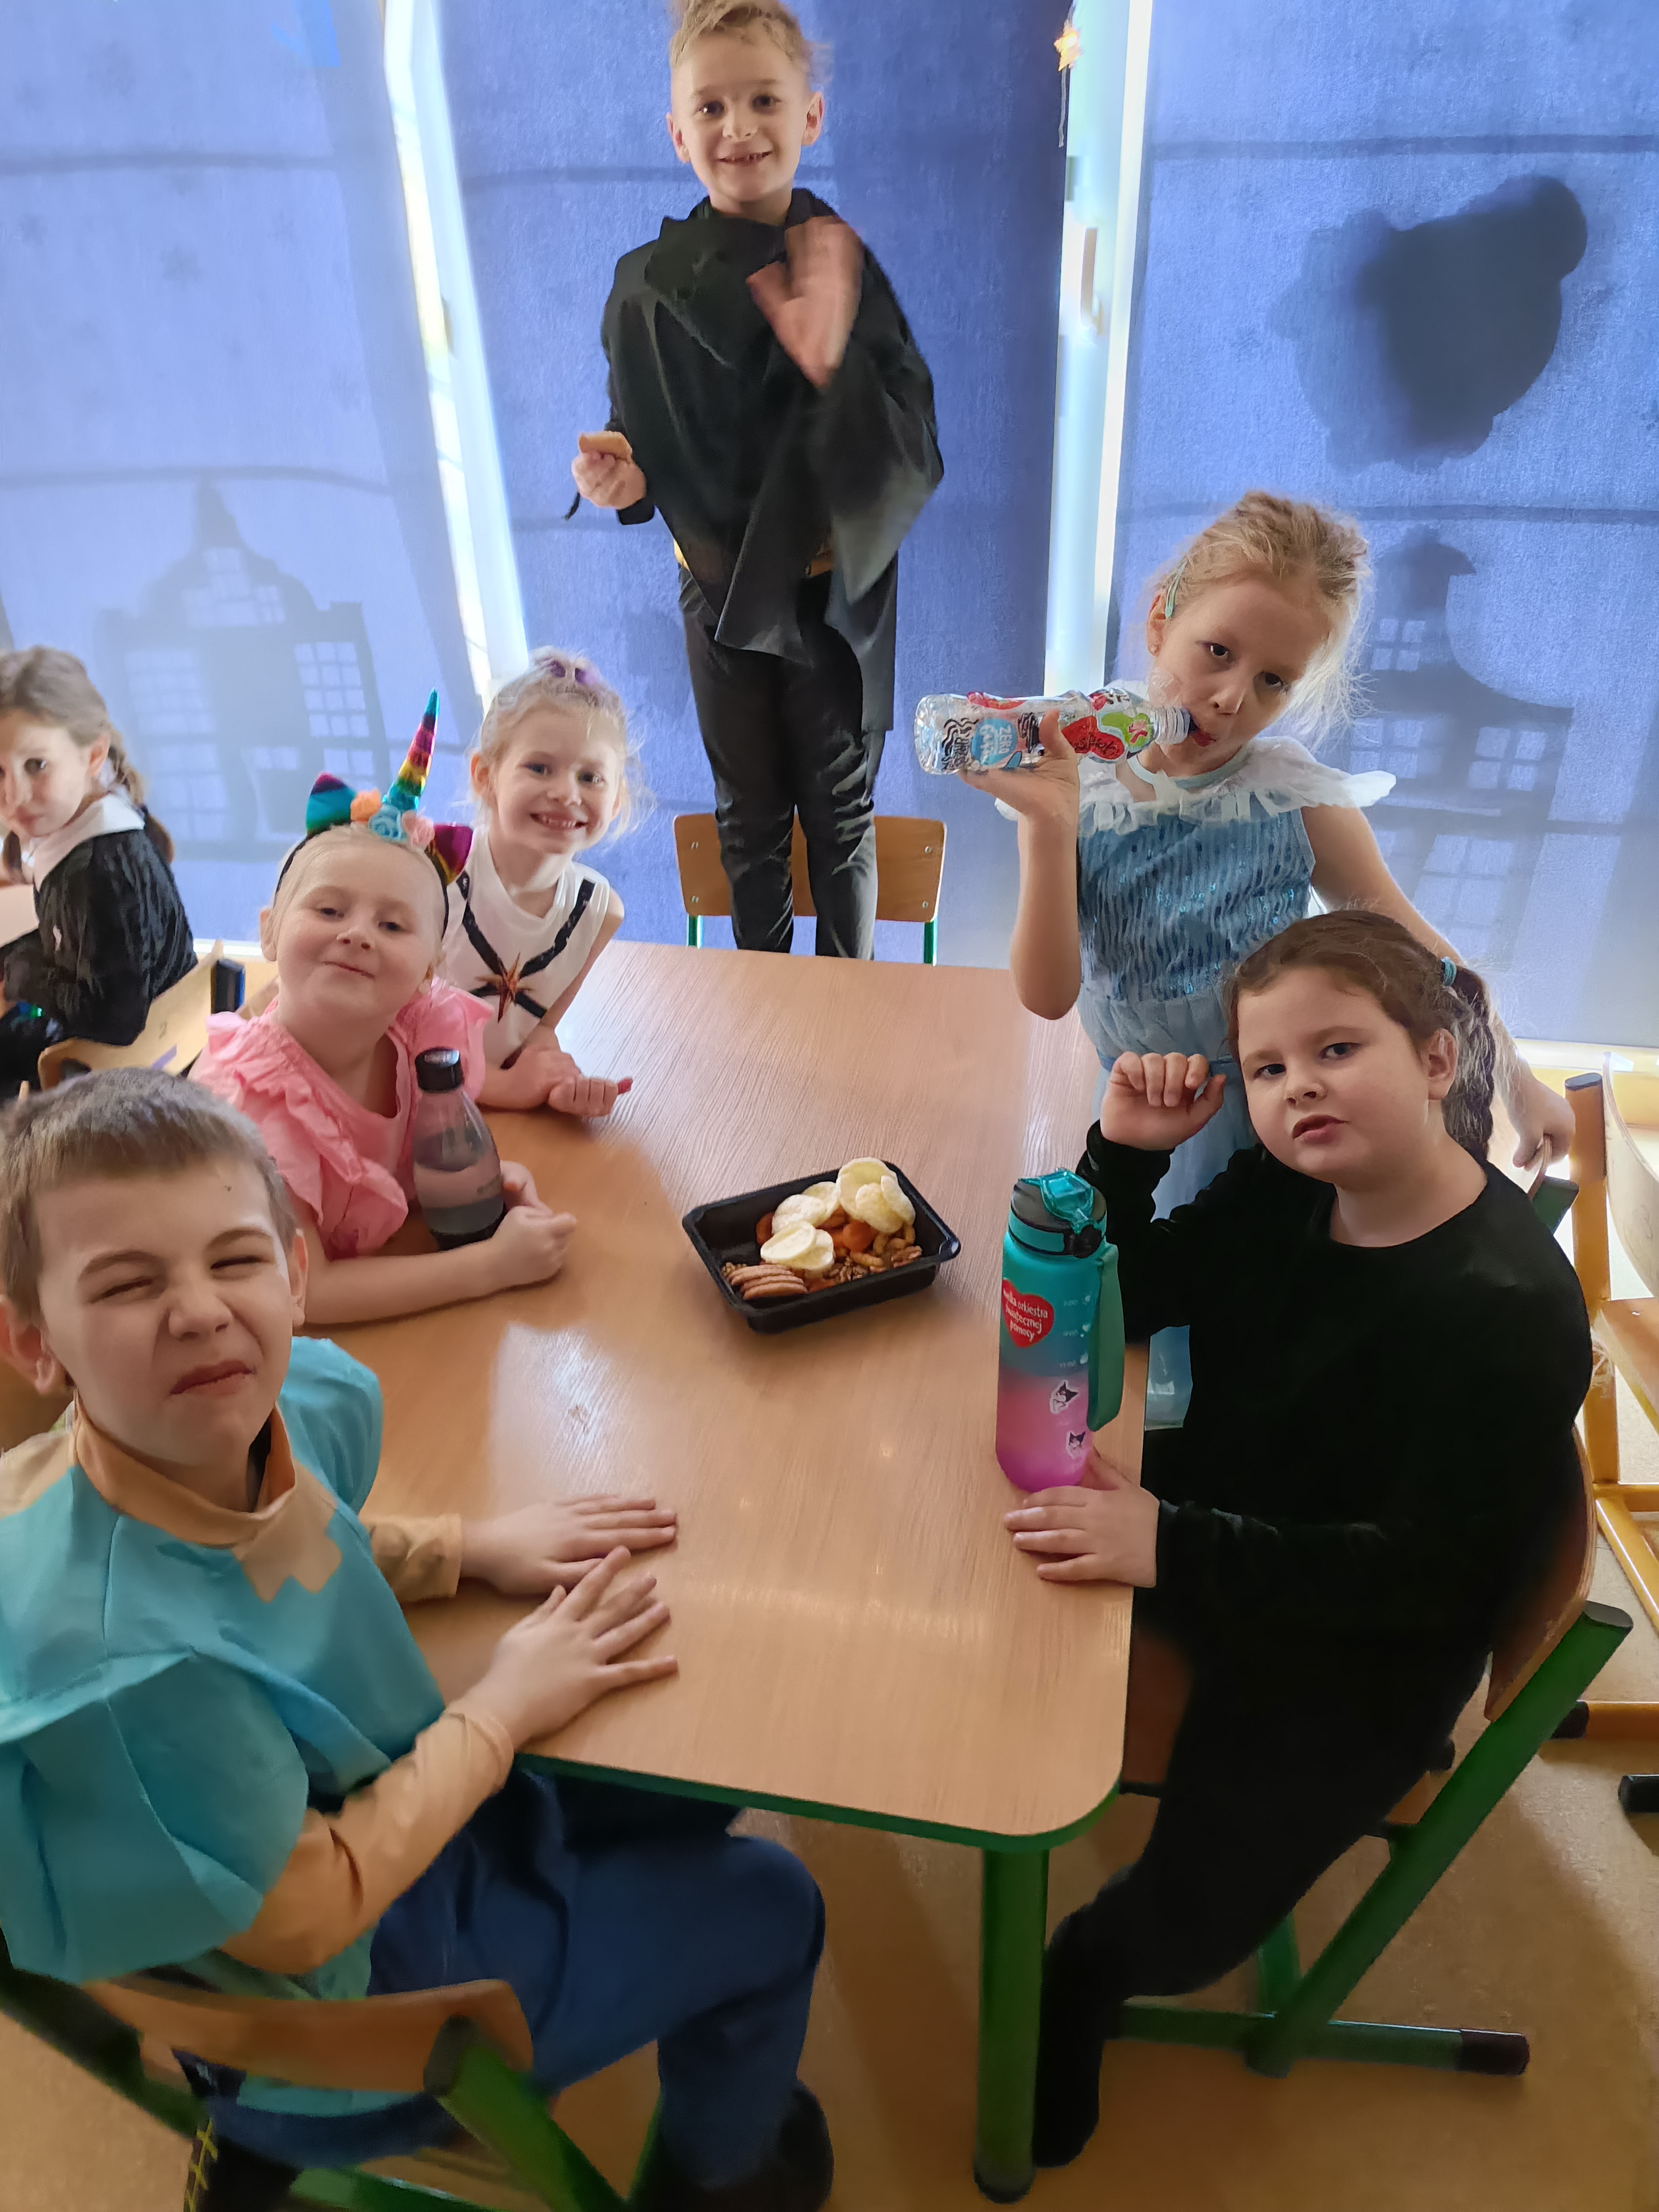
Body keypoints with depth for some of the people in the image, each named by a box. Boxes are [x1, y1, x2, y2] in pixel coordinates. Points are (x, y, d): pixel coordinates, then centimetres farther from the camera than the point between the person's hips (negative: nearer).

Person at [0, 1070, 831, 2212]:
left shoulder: (311, 1395, -19)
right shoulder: (125, 1659, -41)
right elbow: (304, 1920, -27)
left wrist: (472, 1546, -6)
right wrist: (504, 1708, -20)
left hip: (387, 1806, 7)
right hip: (340, 1995, -7)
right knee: (765, 1905, 7)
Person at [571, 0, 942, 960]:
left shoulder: (855, 265, -10)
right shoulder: (652, 284, -5)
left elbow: (915, 452, -16)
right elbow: (649, 445, 3)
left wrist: (835, 362, -33)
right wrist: (623, 473, -21)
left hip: (839, 592, -1)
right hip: (725, 593, 2)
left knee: (843, 815, 12)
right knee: (750, 816, 15)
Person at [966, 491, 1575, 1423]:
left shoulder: (1298, 797, -10)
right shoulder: (1082, 796, -8)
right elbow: (1050, 995, -16)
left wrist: (1517, 1076, 6)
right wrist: (1049, 825, -26)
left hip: (1272, 1115, -1)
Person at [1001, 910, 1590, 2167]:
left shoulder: (1513, 1309, -29)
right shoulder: (1283, 1192, -10)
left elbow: (1426, 1576, -28)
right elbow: (1114, 1307, -3)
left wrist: (1174, 1544, -37)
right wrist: (1128, 1154, -21)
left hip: (1364, 1650, -6)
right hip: (1215, 1516, 6)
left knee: (1188, 1922, -11)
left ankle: (1089, 1974, 24)